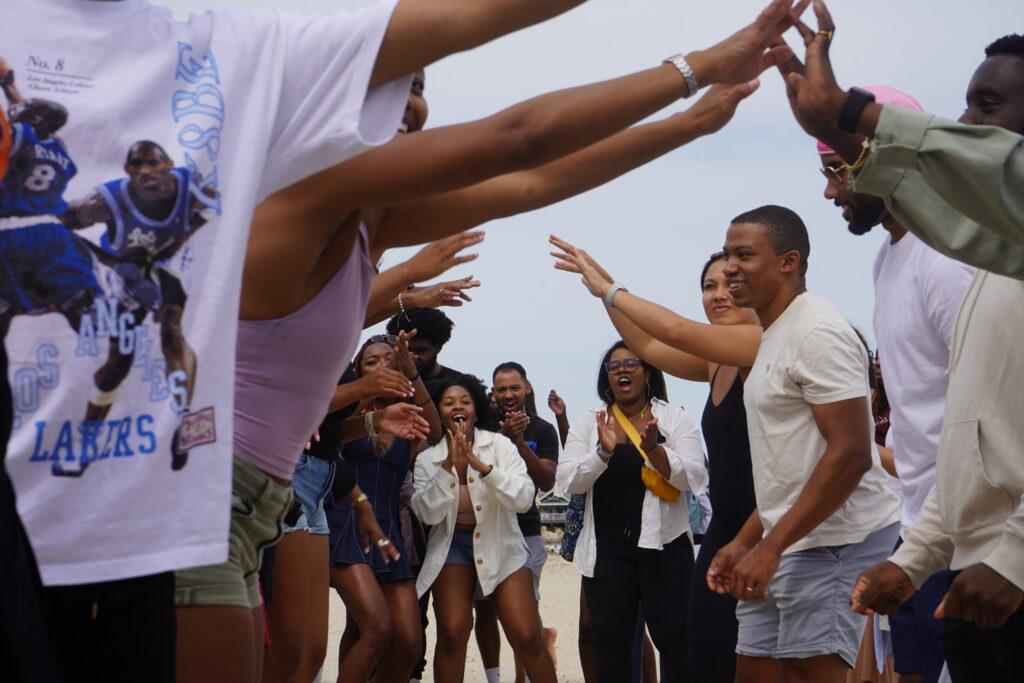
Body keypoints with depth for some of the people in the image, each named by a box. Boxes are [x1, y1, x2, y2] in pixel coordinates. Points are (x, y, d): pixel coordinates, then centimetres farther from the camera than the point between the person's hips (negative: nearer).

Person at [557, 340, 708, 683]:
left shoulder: (675, 419, 4)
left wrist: (654, 450, -23)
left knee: (674, 636, -5)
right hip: (607, 547, 2)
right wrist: (604, 450, -20)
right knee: (609, 640, 6)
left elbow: (695, 477, -7)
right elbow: (567, 480, -3)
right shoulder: (589, 422, 8)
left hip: (663, 544, -2)